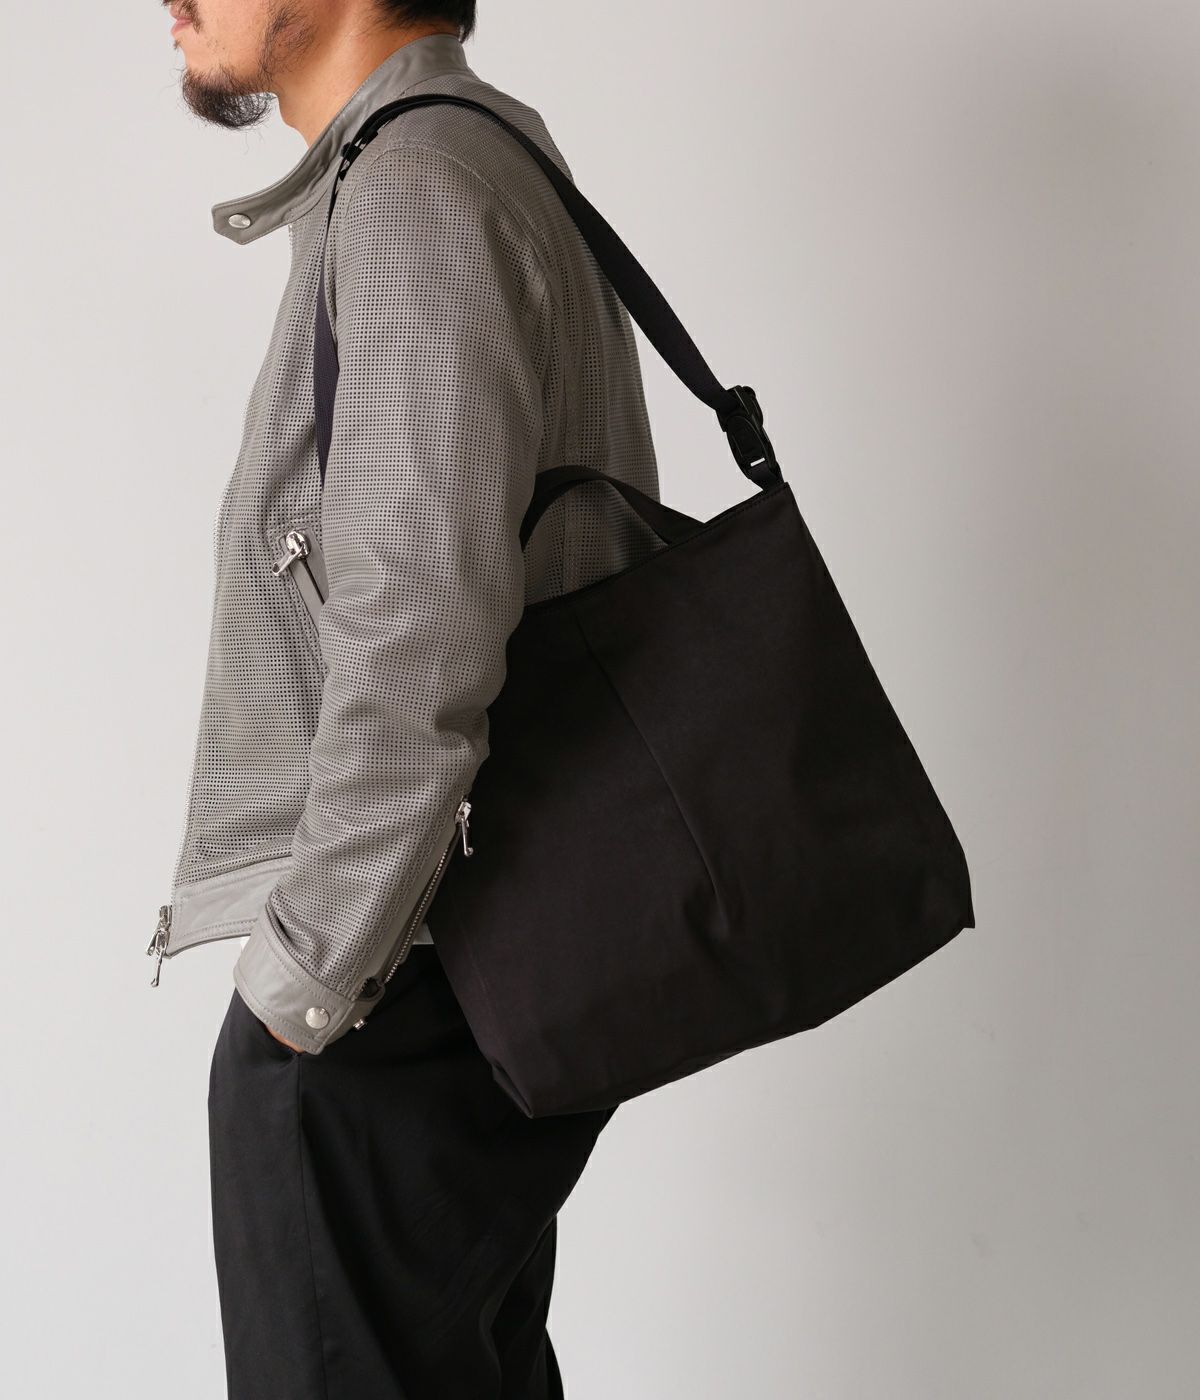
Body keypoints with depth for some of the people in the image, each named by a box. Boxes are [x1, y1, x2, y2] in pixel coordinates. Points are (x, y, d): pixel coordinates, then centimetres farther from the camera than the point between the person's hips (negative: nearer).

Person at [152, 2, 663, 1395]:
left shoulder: (415, 183, -14)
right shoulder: (513, 167, 17)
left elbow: (421, 634, -25)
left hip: (383, 1000, -10)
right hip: (502, 971, 10)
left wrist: (310, 964, -17)